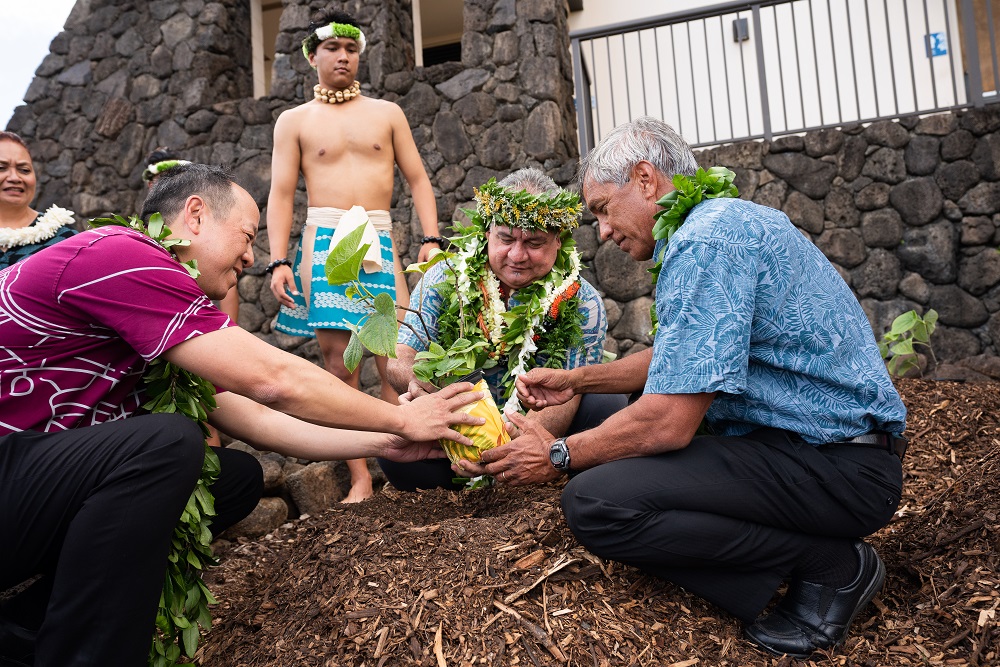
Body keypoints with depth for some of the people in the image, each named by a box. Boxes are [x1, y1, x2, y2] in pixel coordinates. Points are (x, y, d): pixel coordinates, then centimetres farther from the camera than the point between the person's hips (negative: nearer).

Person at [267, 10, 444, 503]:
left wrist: (431, 239, -1)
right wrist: (278, 261, -7)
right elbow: (281, 194, 6)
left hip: (379, 240, 1)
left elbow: (417, 180, 14)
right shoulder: (294, 121, 13)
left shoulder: (386, 113, 16)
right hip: (324, 242, -1)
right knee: (337, 362, -5)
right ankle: (360, 480, -2)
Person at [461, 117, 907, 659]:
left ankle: (830, 565, -8)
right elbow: (677, 361, 26)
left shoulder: (704, 244, -19)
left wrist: (559, 457, -7)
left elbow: (668, 423, -23)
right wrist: (575, 380, 24)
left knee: (593, 502, -25)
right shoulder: (723, 219, 14)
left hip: (838, 467, -11)